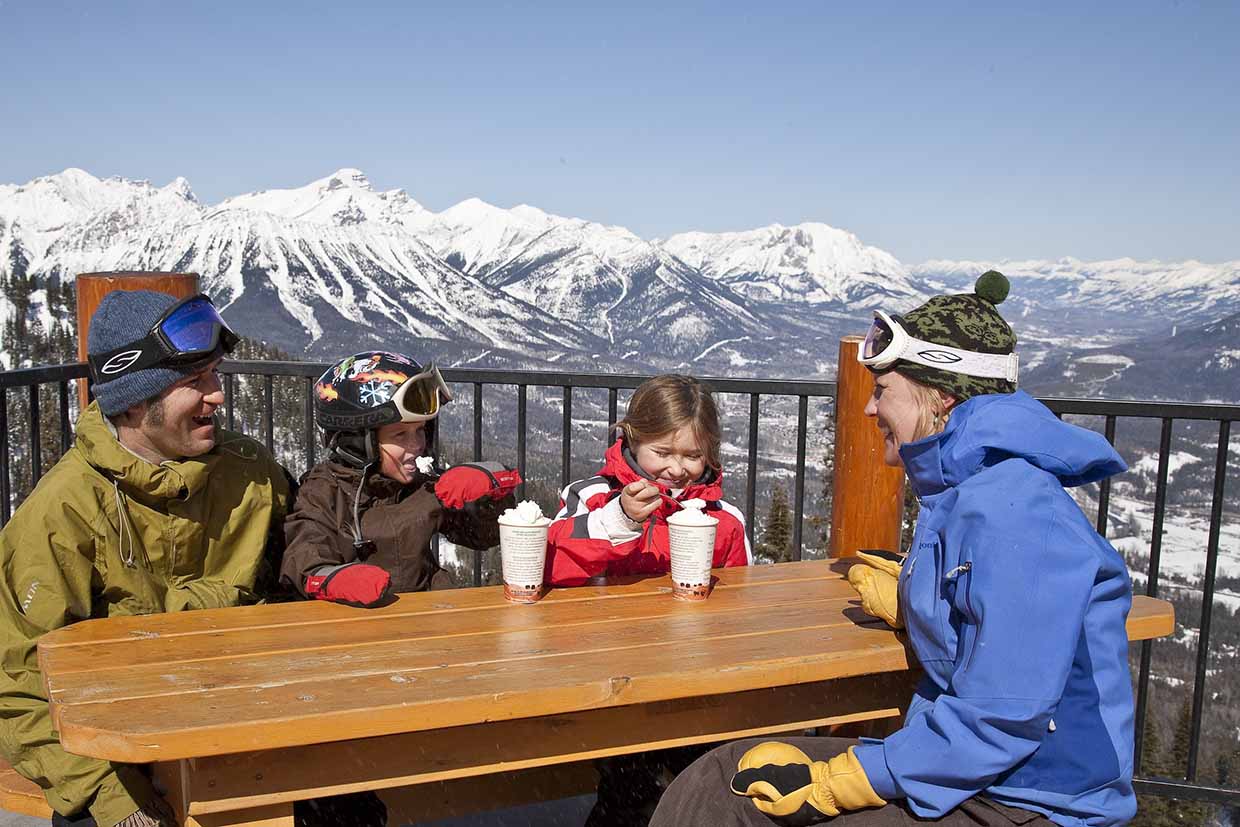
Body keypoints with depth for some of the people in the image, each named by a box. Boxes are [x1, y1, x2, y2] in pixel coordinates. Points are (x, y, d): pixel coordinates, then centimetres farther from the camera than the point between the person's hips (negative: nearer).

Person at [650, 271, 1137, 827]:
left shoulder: (1016, 514, -23)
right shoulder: (957, 491, 8)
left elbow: (1002, 722, -25)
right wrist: (905, 602, 18)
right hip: (962, 761, 9)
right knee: (720, 781, -1)